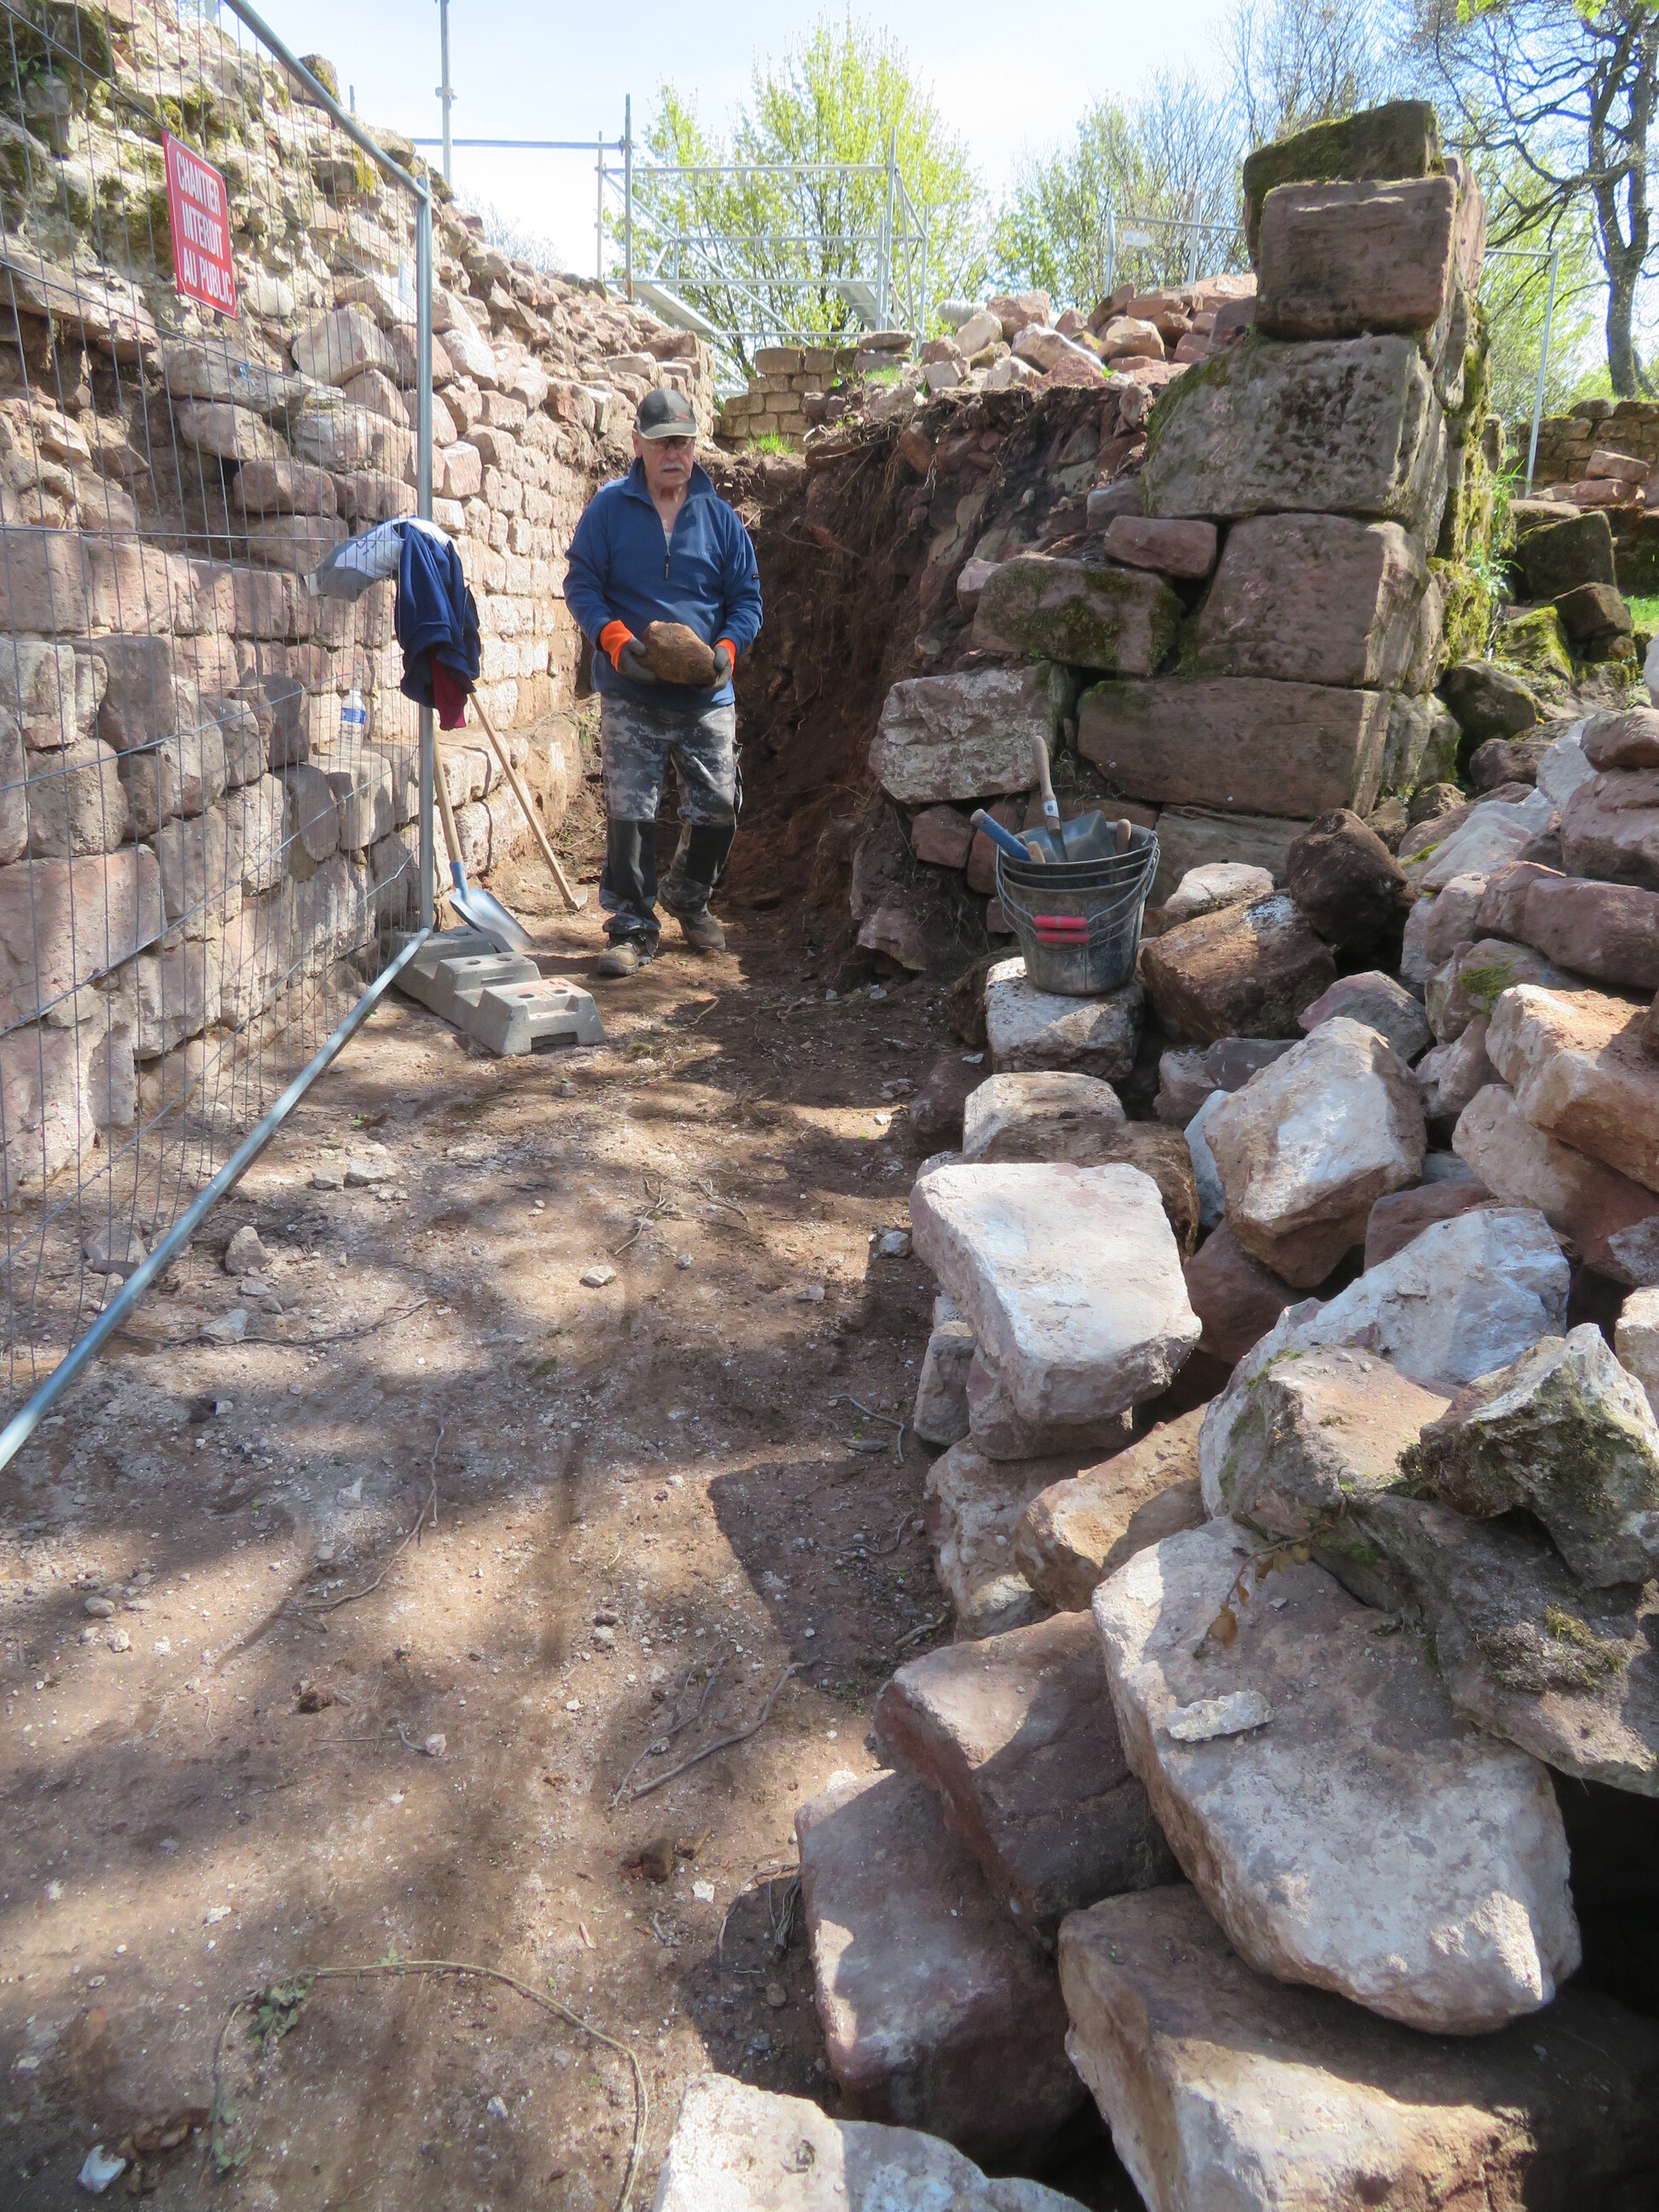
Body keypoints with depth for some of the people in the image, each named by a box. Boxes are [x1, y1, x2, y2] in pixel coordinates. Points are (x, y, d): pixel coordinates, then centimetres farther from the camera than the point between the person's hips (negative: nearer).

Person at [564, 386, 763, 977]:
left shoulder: (719, 516, 7)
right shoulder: (609, 508, 1)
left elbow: (747, 597, 9)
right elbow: (581, 585, 1)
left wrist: (727, 649, -10)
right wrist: (615, 639, -16)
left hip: (708, 697, 2)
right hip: (631, 696, -2)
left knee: (717, 811, 7)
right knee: (629, 813, -4)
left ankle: (688, 897, 34)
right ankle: (632, 927, 8)